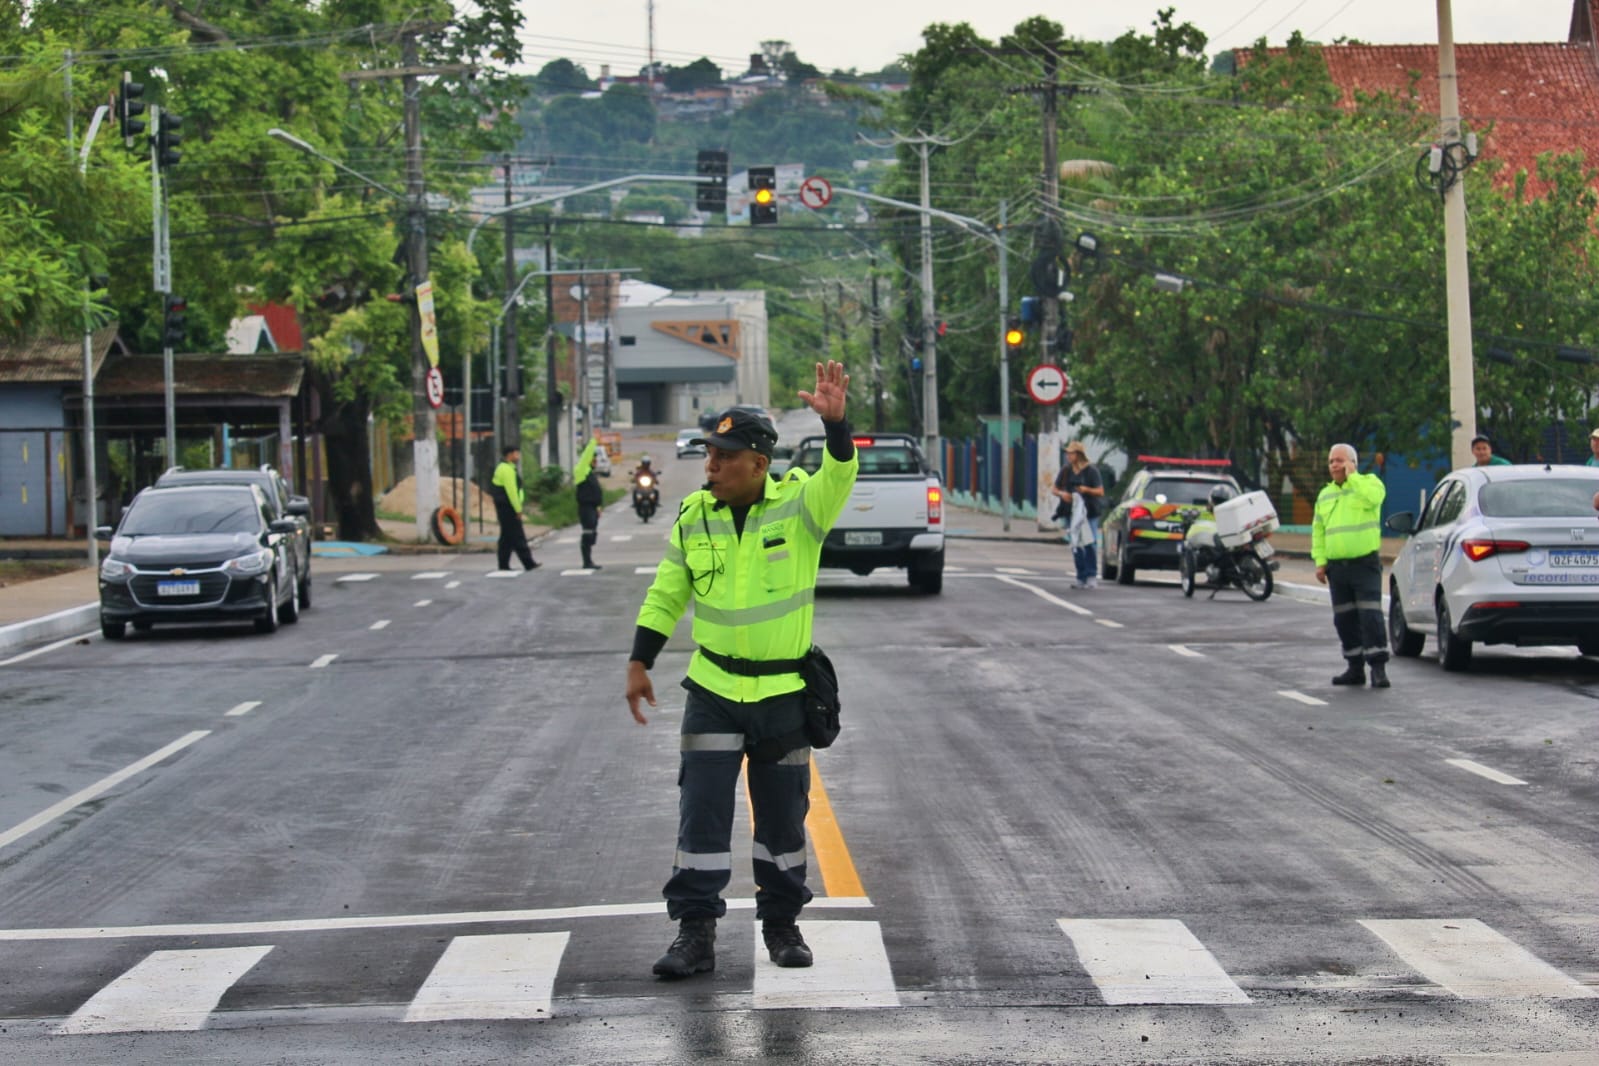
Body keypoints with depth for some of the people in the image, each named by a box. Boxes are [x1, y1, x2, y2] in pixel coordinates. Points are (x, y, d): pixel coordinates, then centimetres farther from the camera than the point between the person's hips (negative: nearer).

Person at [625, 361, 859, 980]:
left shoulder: (798, 504, -10)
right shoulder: (694, 517, -1)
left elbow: (838, 476, -30)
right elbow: (667, 594, 8)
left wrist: (835, 423, -48)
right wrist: (639, 662, 4)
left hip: (784, 693, -1)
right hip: (713, 690, 1)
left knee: (783, 814, 11)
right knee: (702, 811, -4)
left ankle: (781, 924, 26)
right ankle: (695, 933, 1)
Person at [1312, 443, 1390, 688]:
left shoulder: (1369, 482, 0)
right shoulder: (1325, 495, 16)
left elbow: (1372, 498, -24)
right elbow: (1318, 530, 17)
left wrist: (1352, 476, -13)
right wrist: (1320, 561, 7)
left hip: (1365, 563, -6)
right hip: (1336, 566, 6)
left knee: (1370, 615, -13)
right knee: (1345, 619, 8)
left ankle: (1378, 668, -14)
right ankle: (1355, 668, 16)